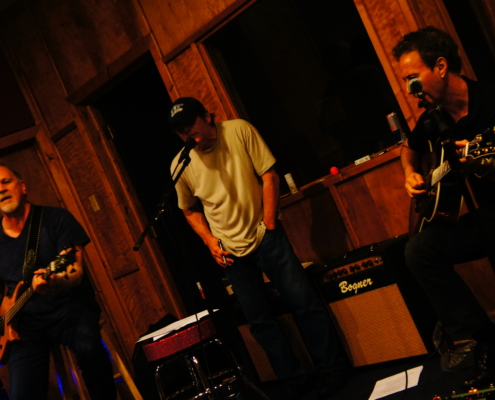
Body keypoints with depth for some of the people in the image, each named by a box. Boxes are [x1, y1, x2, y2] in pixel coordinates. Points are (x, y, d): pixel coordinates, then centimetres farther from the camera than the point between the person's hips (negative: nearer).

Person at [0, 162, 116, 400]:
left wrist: (56, 282, -38)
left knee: (88, 349, -33)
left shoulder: (56, 219, -6)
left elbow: (76, 272, -16)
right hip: (27, 321, 3)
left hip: (71, 307, -3)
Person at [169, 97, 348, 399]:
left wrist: (269, 224, -10)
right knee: (260, 320, 8)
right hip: (231, 252, 2)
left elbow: (269, 175, -7)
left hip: (265, 237, -2)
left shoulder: (240, 131, -9)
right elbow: (190, 210, 9)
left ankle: (331, 370, 16)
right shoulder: (180, 165, -4)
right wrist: (211, 242, -3)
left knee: (305, 302, 0)